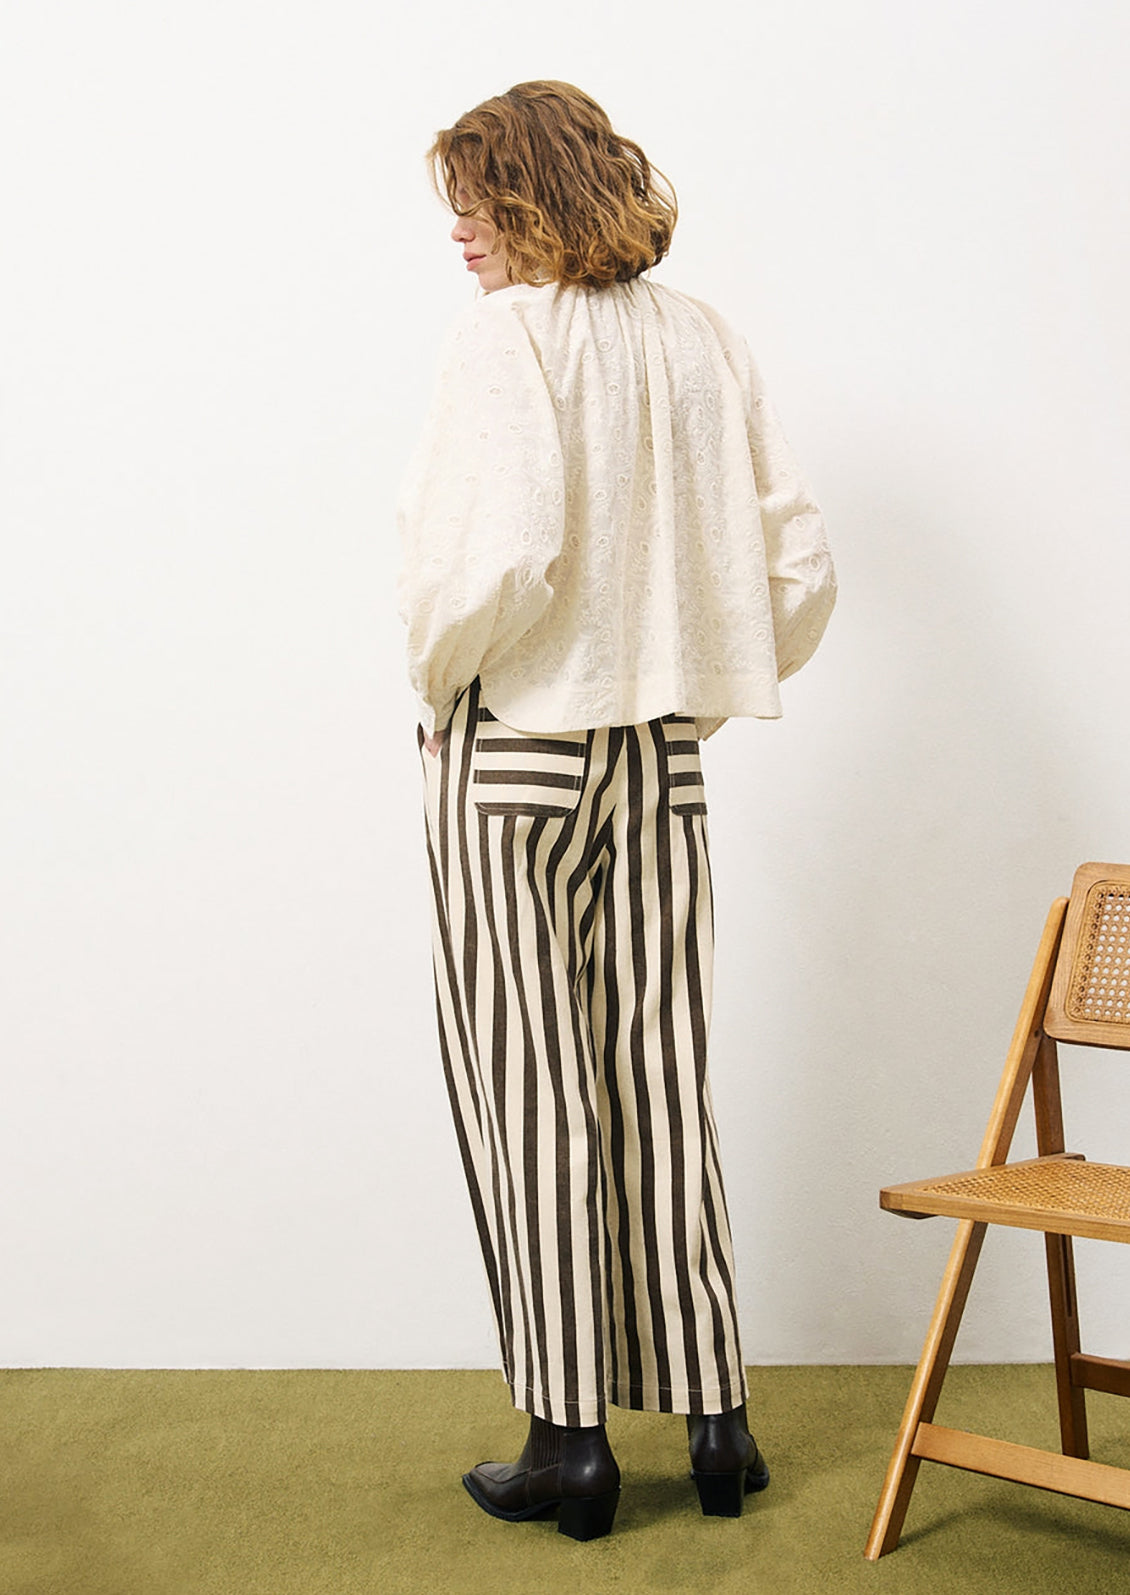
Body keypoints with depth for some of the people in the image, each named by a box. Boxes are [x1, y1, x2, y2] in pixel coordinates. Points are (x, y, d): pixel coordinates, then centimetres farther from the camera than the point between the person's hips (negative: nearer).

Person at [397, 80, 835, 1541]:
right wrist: (693, 688, 15)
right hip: (660, 758, 6)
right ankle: (713, 1420, 20)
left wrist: (435, 672, -7)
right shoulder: (701, 340, 7)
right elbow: (799, 565, 6)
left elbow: (497, 555, -25)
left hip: (512, 749, -6)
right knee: (660, 1078, 12)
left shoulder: (506, 337, -11)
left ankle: (570, 1440, 11)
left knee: (528, 1086, 3)